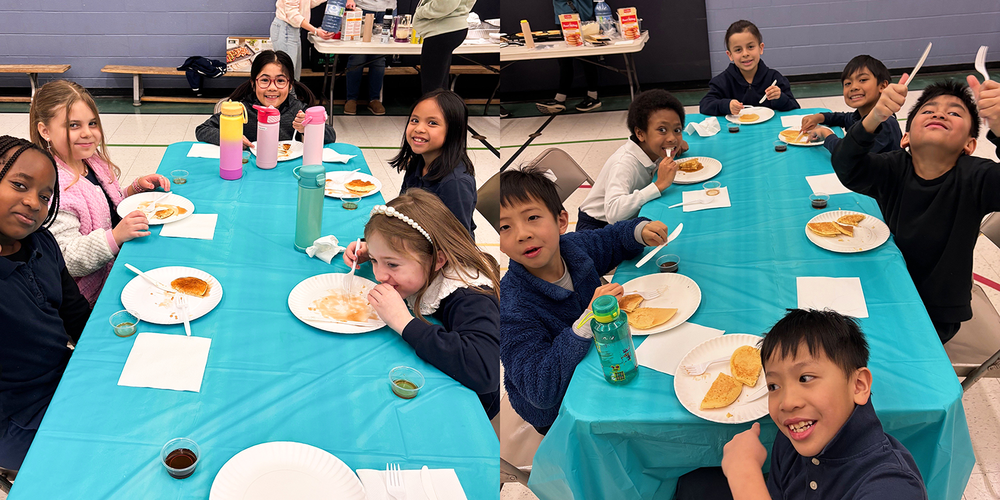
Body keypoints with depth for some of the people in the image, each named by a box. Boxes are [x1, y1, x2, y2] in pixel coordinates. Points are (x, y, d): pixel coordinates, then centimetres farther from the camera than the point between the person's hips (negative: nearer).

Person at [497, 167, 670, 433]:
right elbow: (540, 391, -37)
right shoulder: (511, 308, -32)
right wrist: (588, 321, -43)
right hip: (556, 413, -6)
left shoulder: (574, 246, -11)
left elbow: (614, 237, 12)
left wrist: (640, 230, -12)